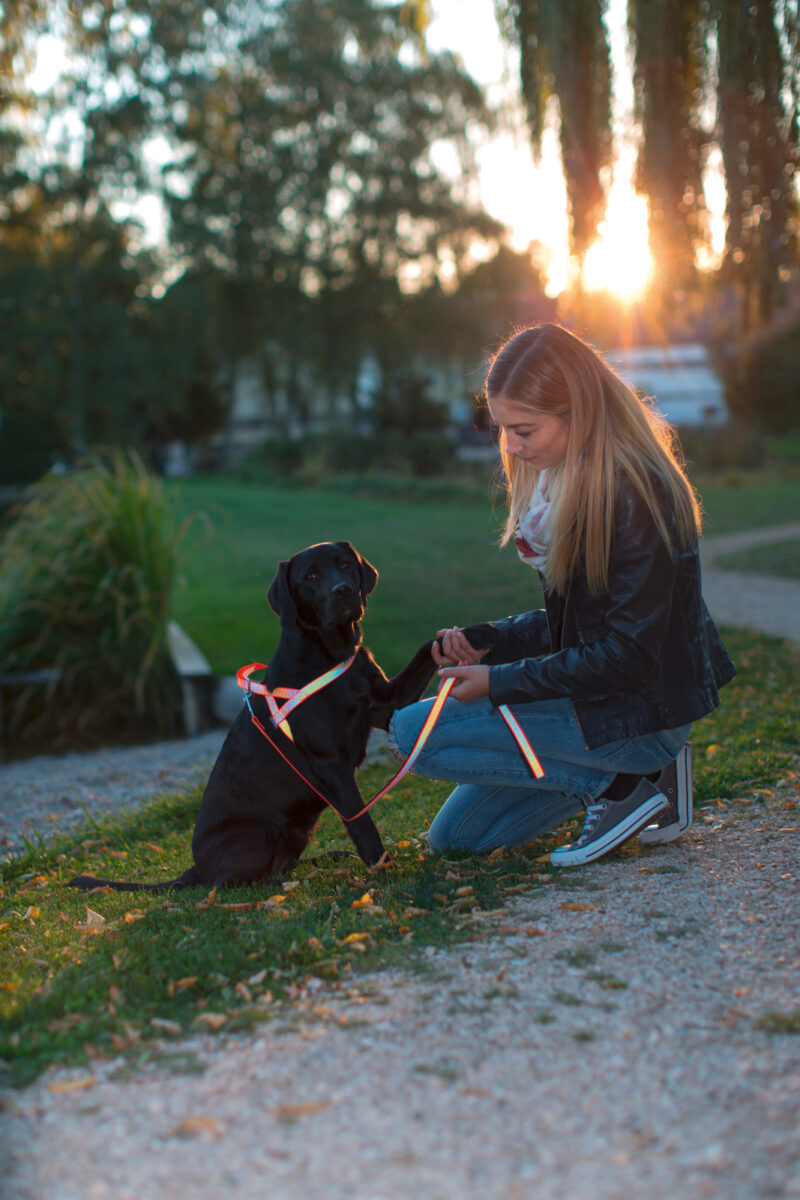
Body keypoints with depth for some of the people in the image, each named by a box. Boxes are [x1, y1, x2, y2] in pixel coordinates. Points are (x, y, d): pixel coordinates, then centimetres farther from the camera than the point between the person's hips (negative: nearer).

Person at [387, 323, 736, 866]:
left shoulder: (634, 497, -23)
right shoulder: (563, 479, 6)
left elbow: (630, 654, -23)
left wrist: (501, 681, -18)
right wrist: (490, 641, -3)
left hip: (640, 713, -10)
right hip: (599, 693, 10)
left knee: (413, 732, -13)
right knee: (453, 837, 14)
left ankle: (619, 786, -7)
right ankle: (643, 771, 11)